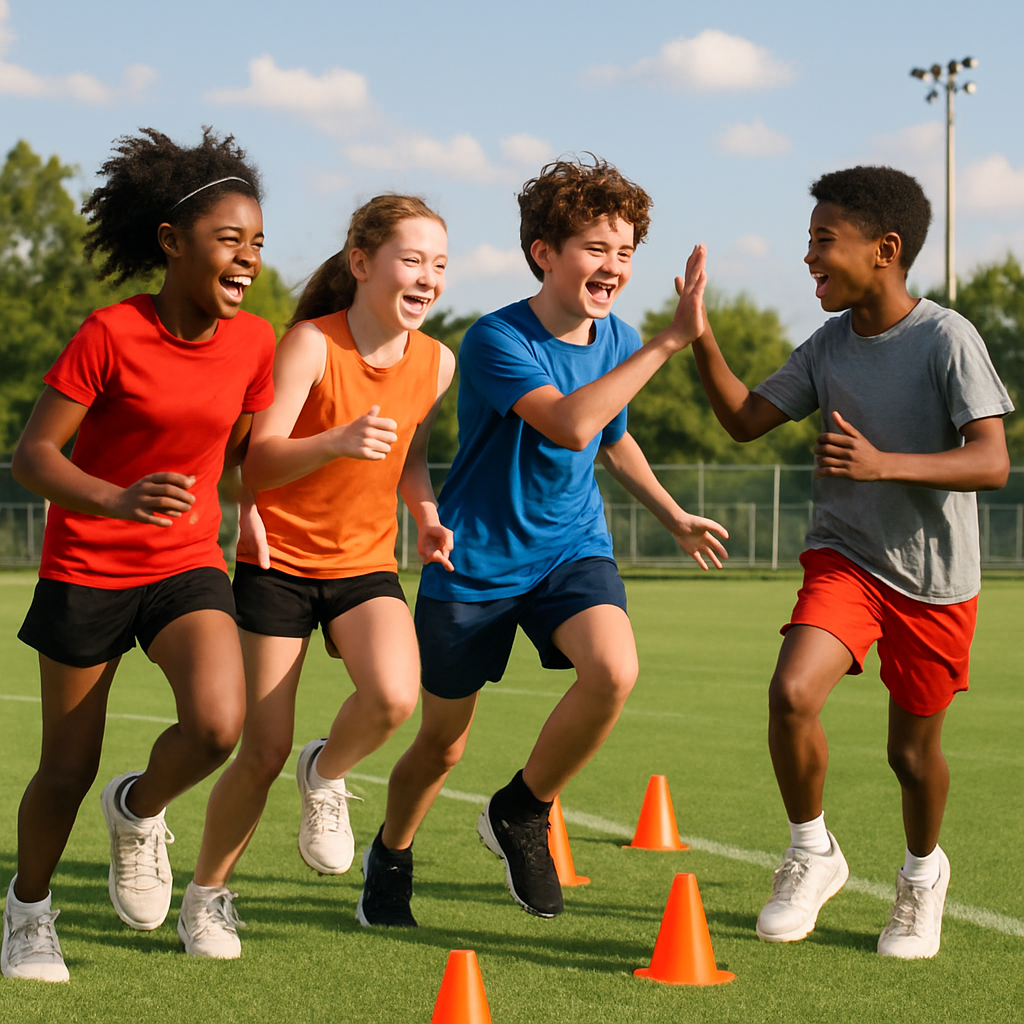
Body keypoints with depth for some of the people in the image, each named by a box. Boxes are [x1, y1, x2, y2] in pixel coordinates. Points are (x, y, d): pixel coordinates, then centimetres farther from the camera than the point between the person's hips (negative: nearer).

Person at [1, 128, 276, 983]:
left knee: (219, 725, -23)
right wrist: (118, 501, -33)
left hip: (188, 567, 3)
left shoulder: (253, 342, -3)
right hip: (86, 573, -3)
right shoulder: (110, 335, -17)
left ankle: (140, 812, 10)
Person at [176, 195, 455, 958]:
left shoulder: (436, 363, 0)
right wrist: (337, 440, -35)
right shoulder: (311, 344, -15)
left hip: (367, 563, 3)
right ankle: (207, 896, 21)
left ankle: (326, 775, 7)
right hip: (279, 561, -3)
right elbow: (256, 464, -19)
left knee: (395, 696, -27)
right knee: (263, 754, -3)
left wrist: (428, 514, 0)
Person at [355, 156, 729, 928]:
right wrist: (670, 341, -39)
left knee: (614, 669, -27)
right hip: (475, 564, -4)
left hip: (571, 549, 4)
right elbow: (568, 424, -39)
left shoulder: (618, 341, 0)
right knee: (442, 747, 8)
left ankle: (521, 814, -3)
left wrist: (674, 516, 17)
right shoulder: (497, 340, -21)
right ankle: (391, 857, 40)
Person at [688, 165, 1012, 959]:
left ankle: (923, 872, 40)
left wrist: (884, 464, -34)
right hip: (845, 557, 3)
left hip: (935, 577, -3)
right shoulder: (830, 347, 1)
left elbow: (993, 462, -21)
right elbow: (746, 420, 9)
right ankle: (812, 855, 0)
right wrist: (699, 335, -4)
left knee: (913, 751, 8)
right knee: (792, 692, -23)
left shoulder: (946, 339, -16)